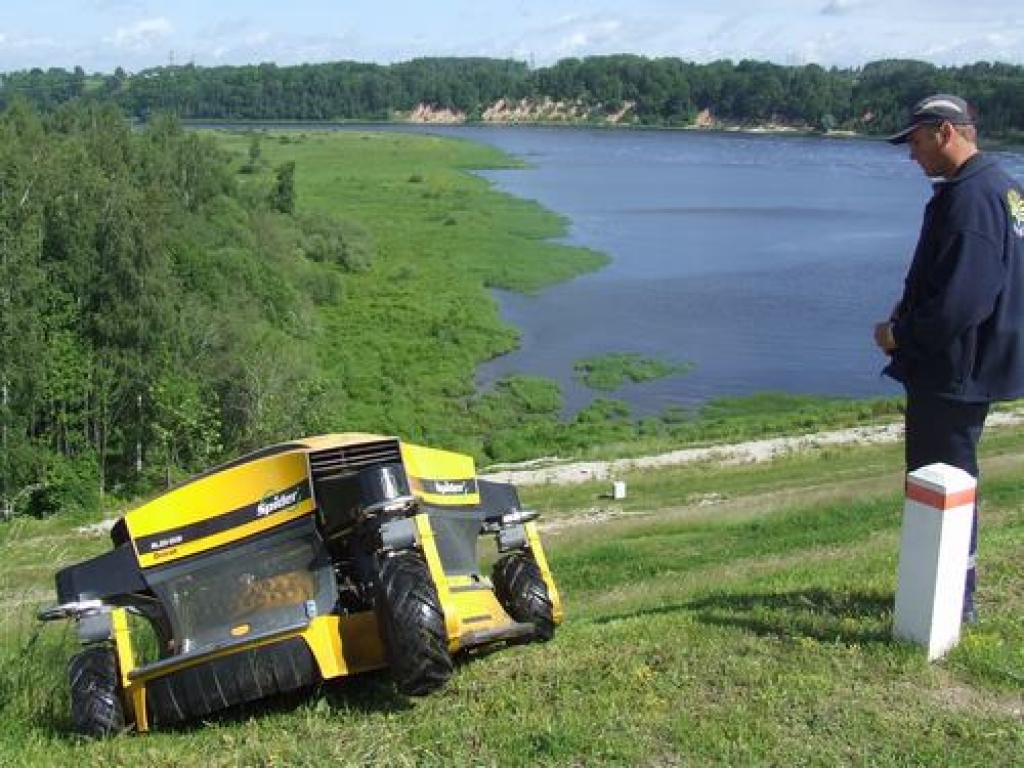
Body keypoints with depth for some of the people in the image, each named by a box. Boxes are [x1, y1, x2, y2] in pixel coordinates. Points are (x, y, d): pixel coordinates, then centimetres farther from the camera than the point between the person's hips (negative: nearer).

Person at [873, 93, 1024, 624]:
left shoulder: (969, 197, -23)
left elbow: (959, 304, -28)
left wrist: (900, 335, -13)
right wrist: (910, 311, 9)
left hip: (954, 373, -10)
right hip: (971, 366, 10)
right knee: (950, 477, 20)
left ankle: (955, 600, 15)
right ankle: (954, 589, 33)